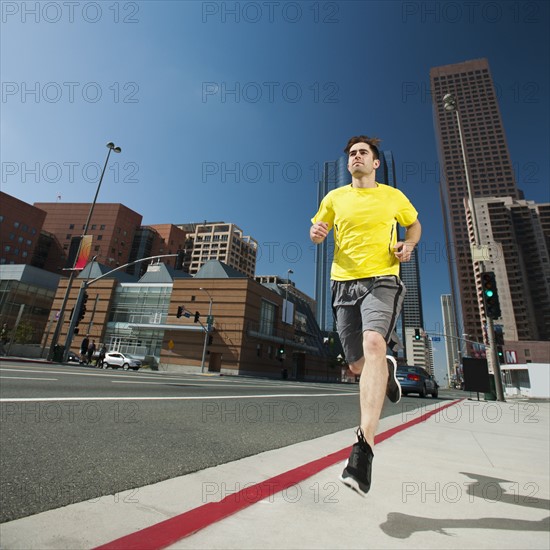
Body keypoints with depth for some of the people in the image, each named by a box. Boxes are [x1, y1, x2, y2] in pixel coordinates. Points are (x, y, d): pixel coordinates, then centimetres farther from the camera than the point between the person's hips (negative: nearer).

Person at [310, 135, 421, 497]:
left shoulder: (393, 196, 11)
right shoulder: (335, 198, 13)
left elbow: (414, 224, 25)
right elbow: (318, 233, 16)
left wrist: (409, 245, 3)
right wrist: (316, 233, -9)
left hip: (382, 281, -2)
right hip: (344, 283, 3)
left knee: (373, 344, -29)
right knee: (357, 365, 5)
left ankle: (364, 447, -28)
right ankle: (388, 369, 43)